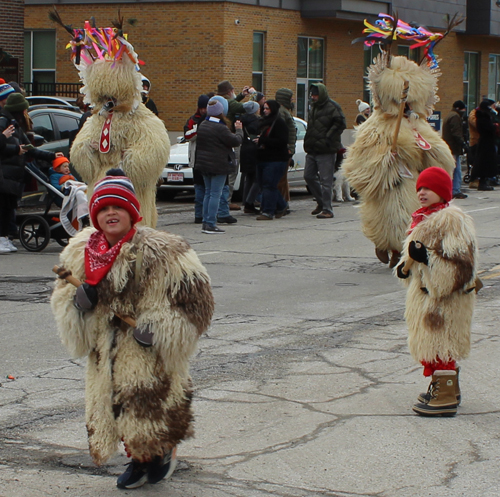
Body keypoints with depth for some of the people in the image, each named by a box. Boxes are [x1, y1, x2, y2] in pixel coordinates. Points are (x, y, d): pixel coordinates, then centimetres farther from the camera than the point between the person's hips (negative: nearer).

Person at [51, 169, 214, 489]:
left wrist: (157, 327, -19)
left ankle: (164, 451, 31)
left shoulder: (160, 251, -17)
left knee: (151, 405, 0)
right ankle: (138, 458, 38)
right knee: (115, 403, 14)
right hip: (107, 352, 6)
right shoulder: (80, 253, 2)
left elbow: (193, 295, -15)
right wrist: (78, 302, -11)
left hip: (149, 355, -6)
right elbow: (62, 297, 13)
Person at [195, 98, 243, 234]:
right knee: (215, 194, -4)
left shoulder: (203, 125, 5)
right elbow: (236, 141, -13)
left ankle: (205, 222, 16)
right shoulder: (220, 128, -20)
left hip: (204, 163, 8)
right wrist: (239, 130, 4)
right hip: (218, 165, -8)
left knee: (208, 192, 15)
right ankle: (211, 224, -5)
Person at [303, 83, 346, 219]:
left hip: (326, 151, -9)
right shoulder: (314, 107, 16)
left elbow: (340, 124, -15)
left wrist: (327, 138, -17)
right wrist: (308, 142, 13)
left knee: (326, 180, -6)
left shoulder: (333, 107, -10)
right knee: (309, 176, 11)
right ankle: (321, 202, 27)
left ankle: (327, 209, -1)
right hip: (312, 150, 9)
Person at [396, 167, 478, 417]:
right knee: (435, 343, 17)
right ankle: (446, 387, 27)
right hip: (427, 293, 10)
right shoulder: (425, 217, 13)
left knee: (440, 344, -8)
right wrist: (406, 266, 8)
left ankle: (445, 398, -5)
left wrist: (425, 257, -29)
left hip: (445, 296, -10)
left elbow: (459, 264, -23)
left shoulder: (452, 220, -18)